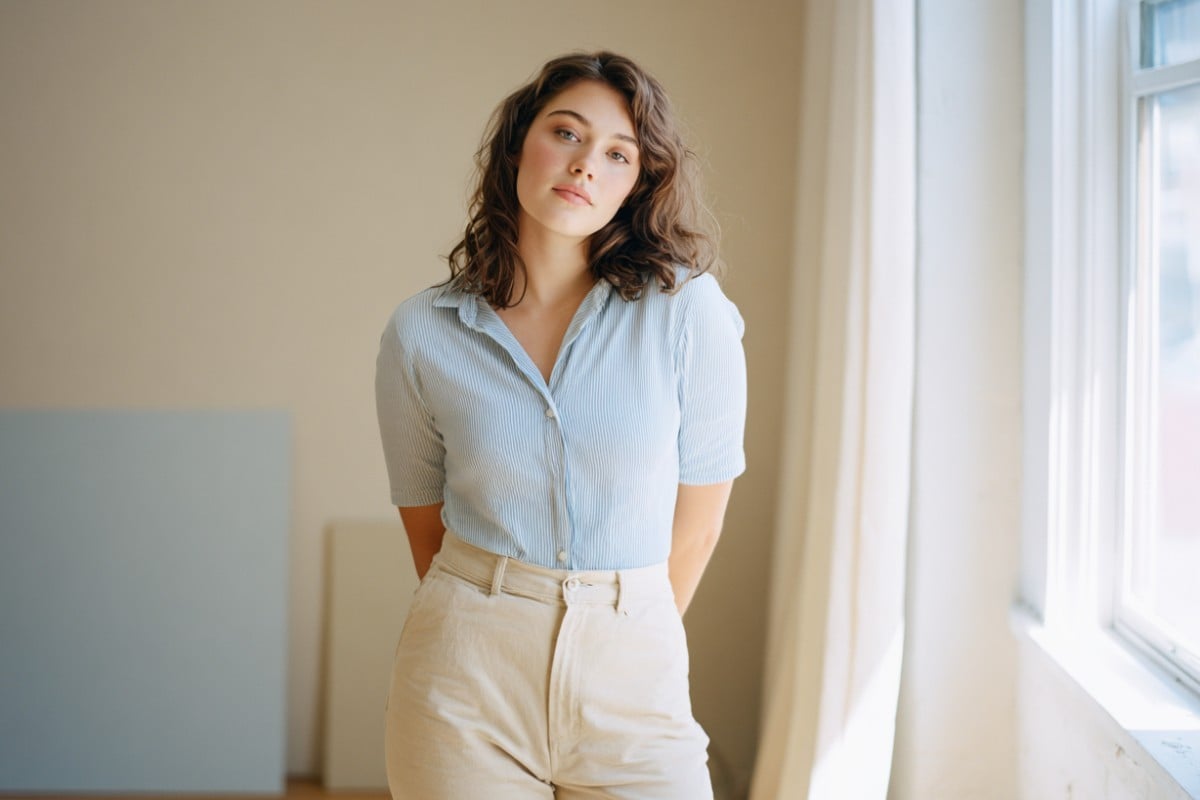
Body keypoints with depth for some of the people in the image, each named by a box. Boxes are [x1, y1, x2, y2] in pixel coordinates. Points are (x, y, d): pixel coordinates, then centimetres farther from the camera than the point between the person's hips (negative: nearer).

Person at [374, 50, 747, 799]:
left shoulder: (689, 309, -7)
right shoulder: (421, 333, -2)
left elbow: (699, 515, 2)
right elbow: (426, 521, 9)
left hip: (632, 681, 0)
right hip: (466, 680, 1)